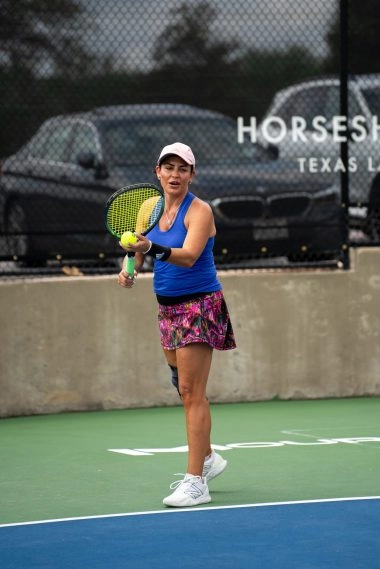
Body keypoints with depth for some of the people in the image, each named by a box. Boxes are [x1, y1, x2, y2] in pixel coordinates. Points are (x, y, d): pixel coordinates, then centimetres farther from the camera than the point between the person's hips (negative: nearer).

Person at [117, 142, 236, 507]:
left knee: (191, 392, -11)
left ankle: (196, 482, -11)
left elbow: (189, 256, -28)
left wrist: (152, 248, -44)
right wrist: (130, 269, -9)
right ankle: (207, 458, 33)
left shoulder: (199, 210, -14)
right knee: (185, 390, 15)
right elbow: (138, 247, 13)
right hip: (168, 308, 7)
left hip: (199, 306, -7)